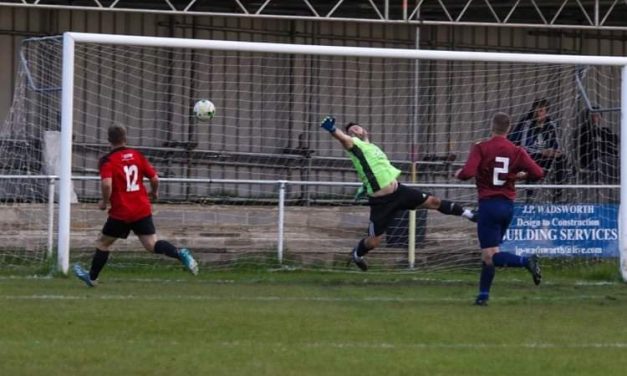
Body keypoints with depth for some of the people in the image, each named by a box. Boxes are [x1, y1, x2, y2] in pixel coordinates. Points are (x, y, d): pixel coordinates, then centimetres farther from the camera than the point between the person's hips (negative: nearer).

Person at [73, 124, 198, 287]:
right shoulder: (137, 155, 5)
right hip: (142, 210, 3)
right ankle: (180, 254, -26)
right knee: (152, 244, 0)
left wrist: (105, 202, -7)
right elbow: (154, 178, 5)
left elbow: (107, 184, -25)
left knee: (103, 243, 15)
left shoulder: (107, 161, -8)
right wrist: (154, 192, 26)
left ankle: (92, 277, 27)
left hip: (120, 212, -3)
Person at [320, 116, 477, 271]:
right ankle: (357, 254, 34)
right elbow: (343, 138, -34)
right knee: (374, 241, 3)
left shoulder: (372, 147, 13)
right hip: (381, 201, -6)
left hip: (398, 191, 6)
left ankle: (467, 214, 24)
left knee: (433, 202, 9)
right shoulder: (354, 144, -11)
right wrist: (332, 129, -53)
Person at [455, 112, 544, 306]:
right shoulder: (517, 151, 2)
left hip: (489, 204, -5)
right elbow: (538, 173, -4)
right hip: (508, 205, 5)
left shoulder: (481, 148, -8)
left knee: (490, 256, -8)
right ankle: (483, 294, 18)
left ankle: (527, 261, -30)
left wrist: (458, 173, 4)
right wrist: (521, 175, 16)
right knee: (489, 254, 17)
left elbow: (467, 173, -19)